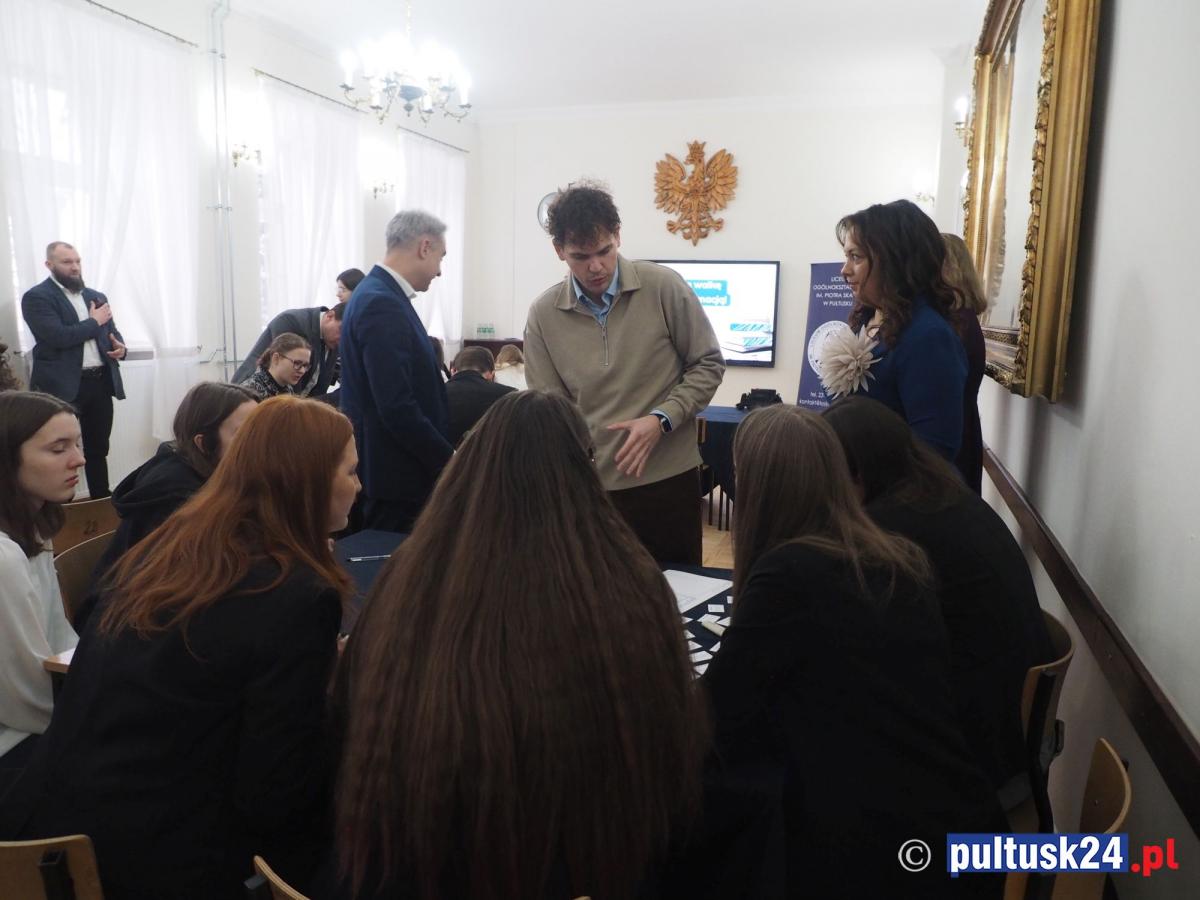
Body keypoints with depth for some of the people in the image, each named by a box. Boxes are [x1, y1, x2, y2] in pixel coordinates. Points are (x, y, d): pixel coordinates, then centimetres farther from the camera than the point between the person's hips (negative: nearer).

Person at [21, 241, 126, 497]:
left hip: (100, 382, 6)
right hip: (63, 386, -6)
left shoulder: (97, 297, 16)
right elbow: (58, 336, -19)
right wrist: (94, 322, -7)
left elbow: (111, 331, 21)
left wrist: (119, 346, -2)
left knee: (98, 450, 14)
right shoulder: (36, 297, -6)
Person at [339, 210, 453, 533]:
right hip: (394, 472, -10)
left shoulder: (379, 294, 11)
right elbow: (397, 407, -25)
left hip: (393, 466, 10)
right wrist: (448, 459, -15)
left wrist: (441, 452, 13)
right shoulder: (382, 305, -20)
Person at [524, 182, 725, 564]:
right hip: (590, 485, 2)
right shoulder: (544, 314, -1)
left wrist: (661, 419, -14)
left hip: (667, 479, -1)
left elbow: (709, 364, 1)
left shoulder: (664, 287, -6)